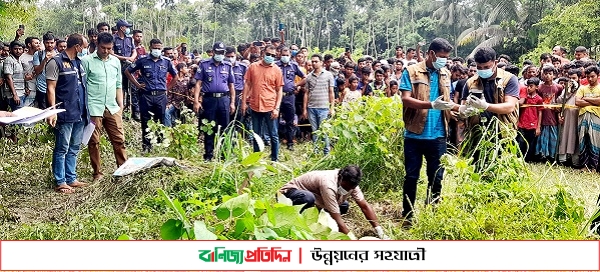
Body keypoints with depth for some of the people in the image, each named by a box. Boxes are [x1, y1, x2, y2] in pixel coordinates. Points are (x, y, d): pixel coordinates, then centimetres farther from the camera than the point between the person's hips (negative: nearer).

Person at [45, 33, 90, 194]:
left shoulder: (79, 62, 17)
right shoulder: (56, 62, -7)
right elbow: (51, 88, -11)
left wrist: (86, 111, 19)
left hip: (80, 114, 8)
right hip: (65, 114, -8)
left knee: (74, 149, 13)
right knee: (62, 149, -1)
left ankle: (71, 178, 22)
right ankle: (60, 182, 5)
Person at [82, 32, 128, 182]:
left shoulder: (116, 61, 13)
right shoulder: (87, 61, -3)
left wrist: (121, 106, 12)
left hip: (112, 108, 4)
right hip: (94, 108, -4)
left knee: (119, 140, 4)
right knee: (94, 142, 4)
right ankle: (98, 173, 14)